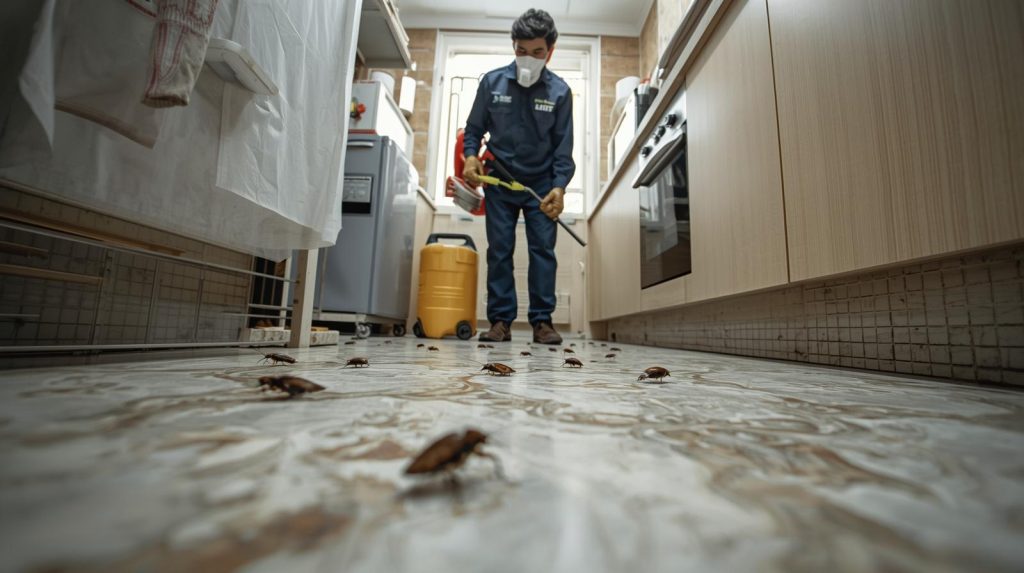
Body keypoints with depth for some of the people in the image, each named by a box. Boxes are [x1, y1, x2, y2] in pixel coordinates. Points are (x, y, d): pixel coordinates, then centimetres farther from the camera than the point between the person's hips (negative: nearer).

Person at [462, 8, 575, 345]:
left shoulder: (559, 91, -3)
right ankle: (501, 320, 5)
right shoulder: (492, 82, -2)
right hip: (499, 182, 1)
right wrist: (470, 157, -14)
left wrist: (559, 187, -17)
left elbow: (563, 146, -3)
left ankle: (542, 321, 3)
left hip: (542, 184, 0)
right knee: (499, 250, -1)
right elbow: (474, 129, 6)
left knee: (543, 249, -5)